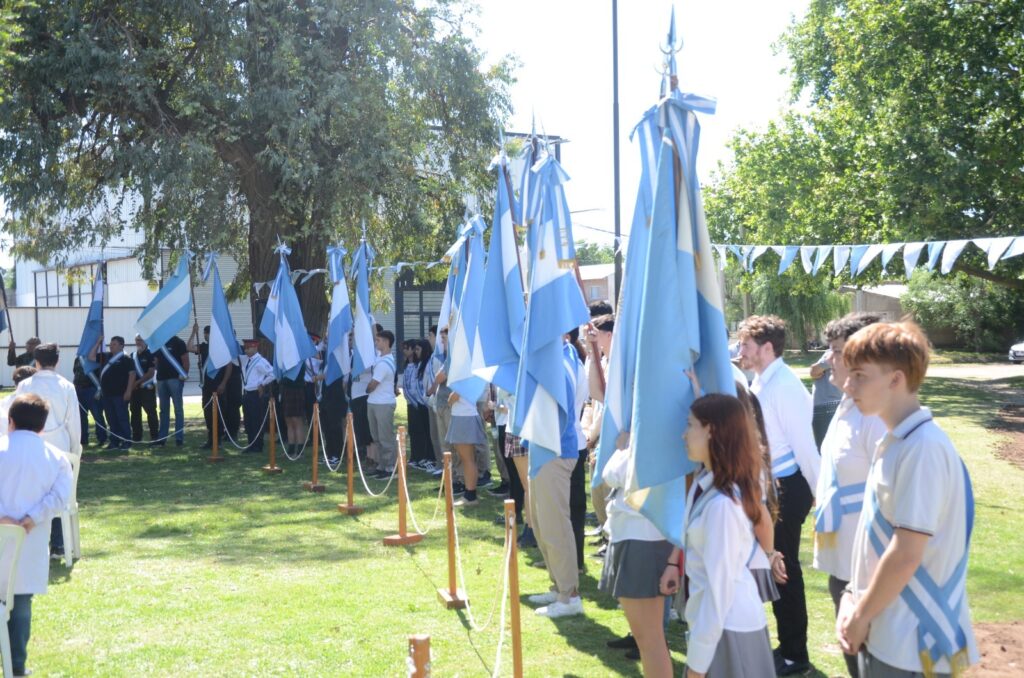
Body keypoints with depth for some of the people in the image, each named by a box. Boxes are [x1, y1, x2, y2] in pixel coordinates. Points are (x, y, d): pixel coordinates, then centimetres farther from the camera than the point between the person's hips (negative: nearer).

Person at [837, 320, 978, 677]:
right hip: (885, 632, 8)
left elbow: (906, 555, -22)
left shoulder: (922, 448, -21)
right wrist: (854, 596, 7)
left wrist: (861, 616, -12)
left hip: (911, 644, -8)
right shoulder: (895, 441, 7)